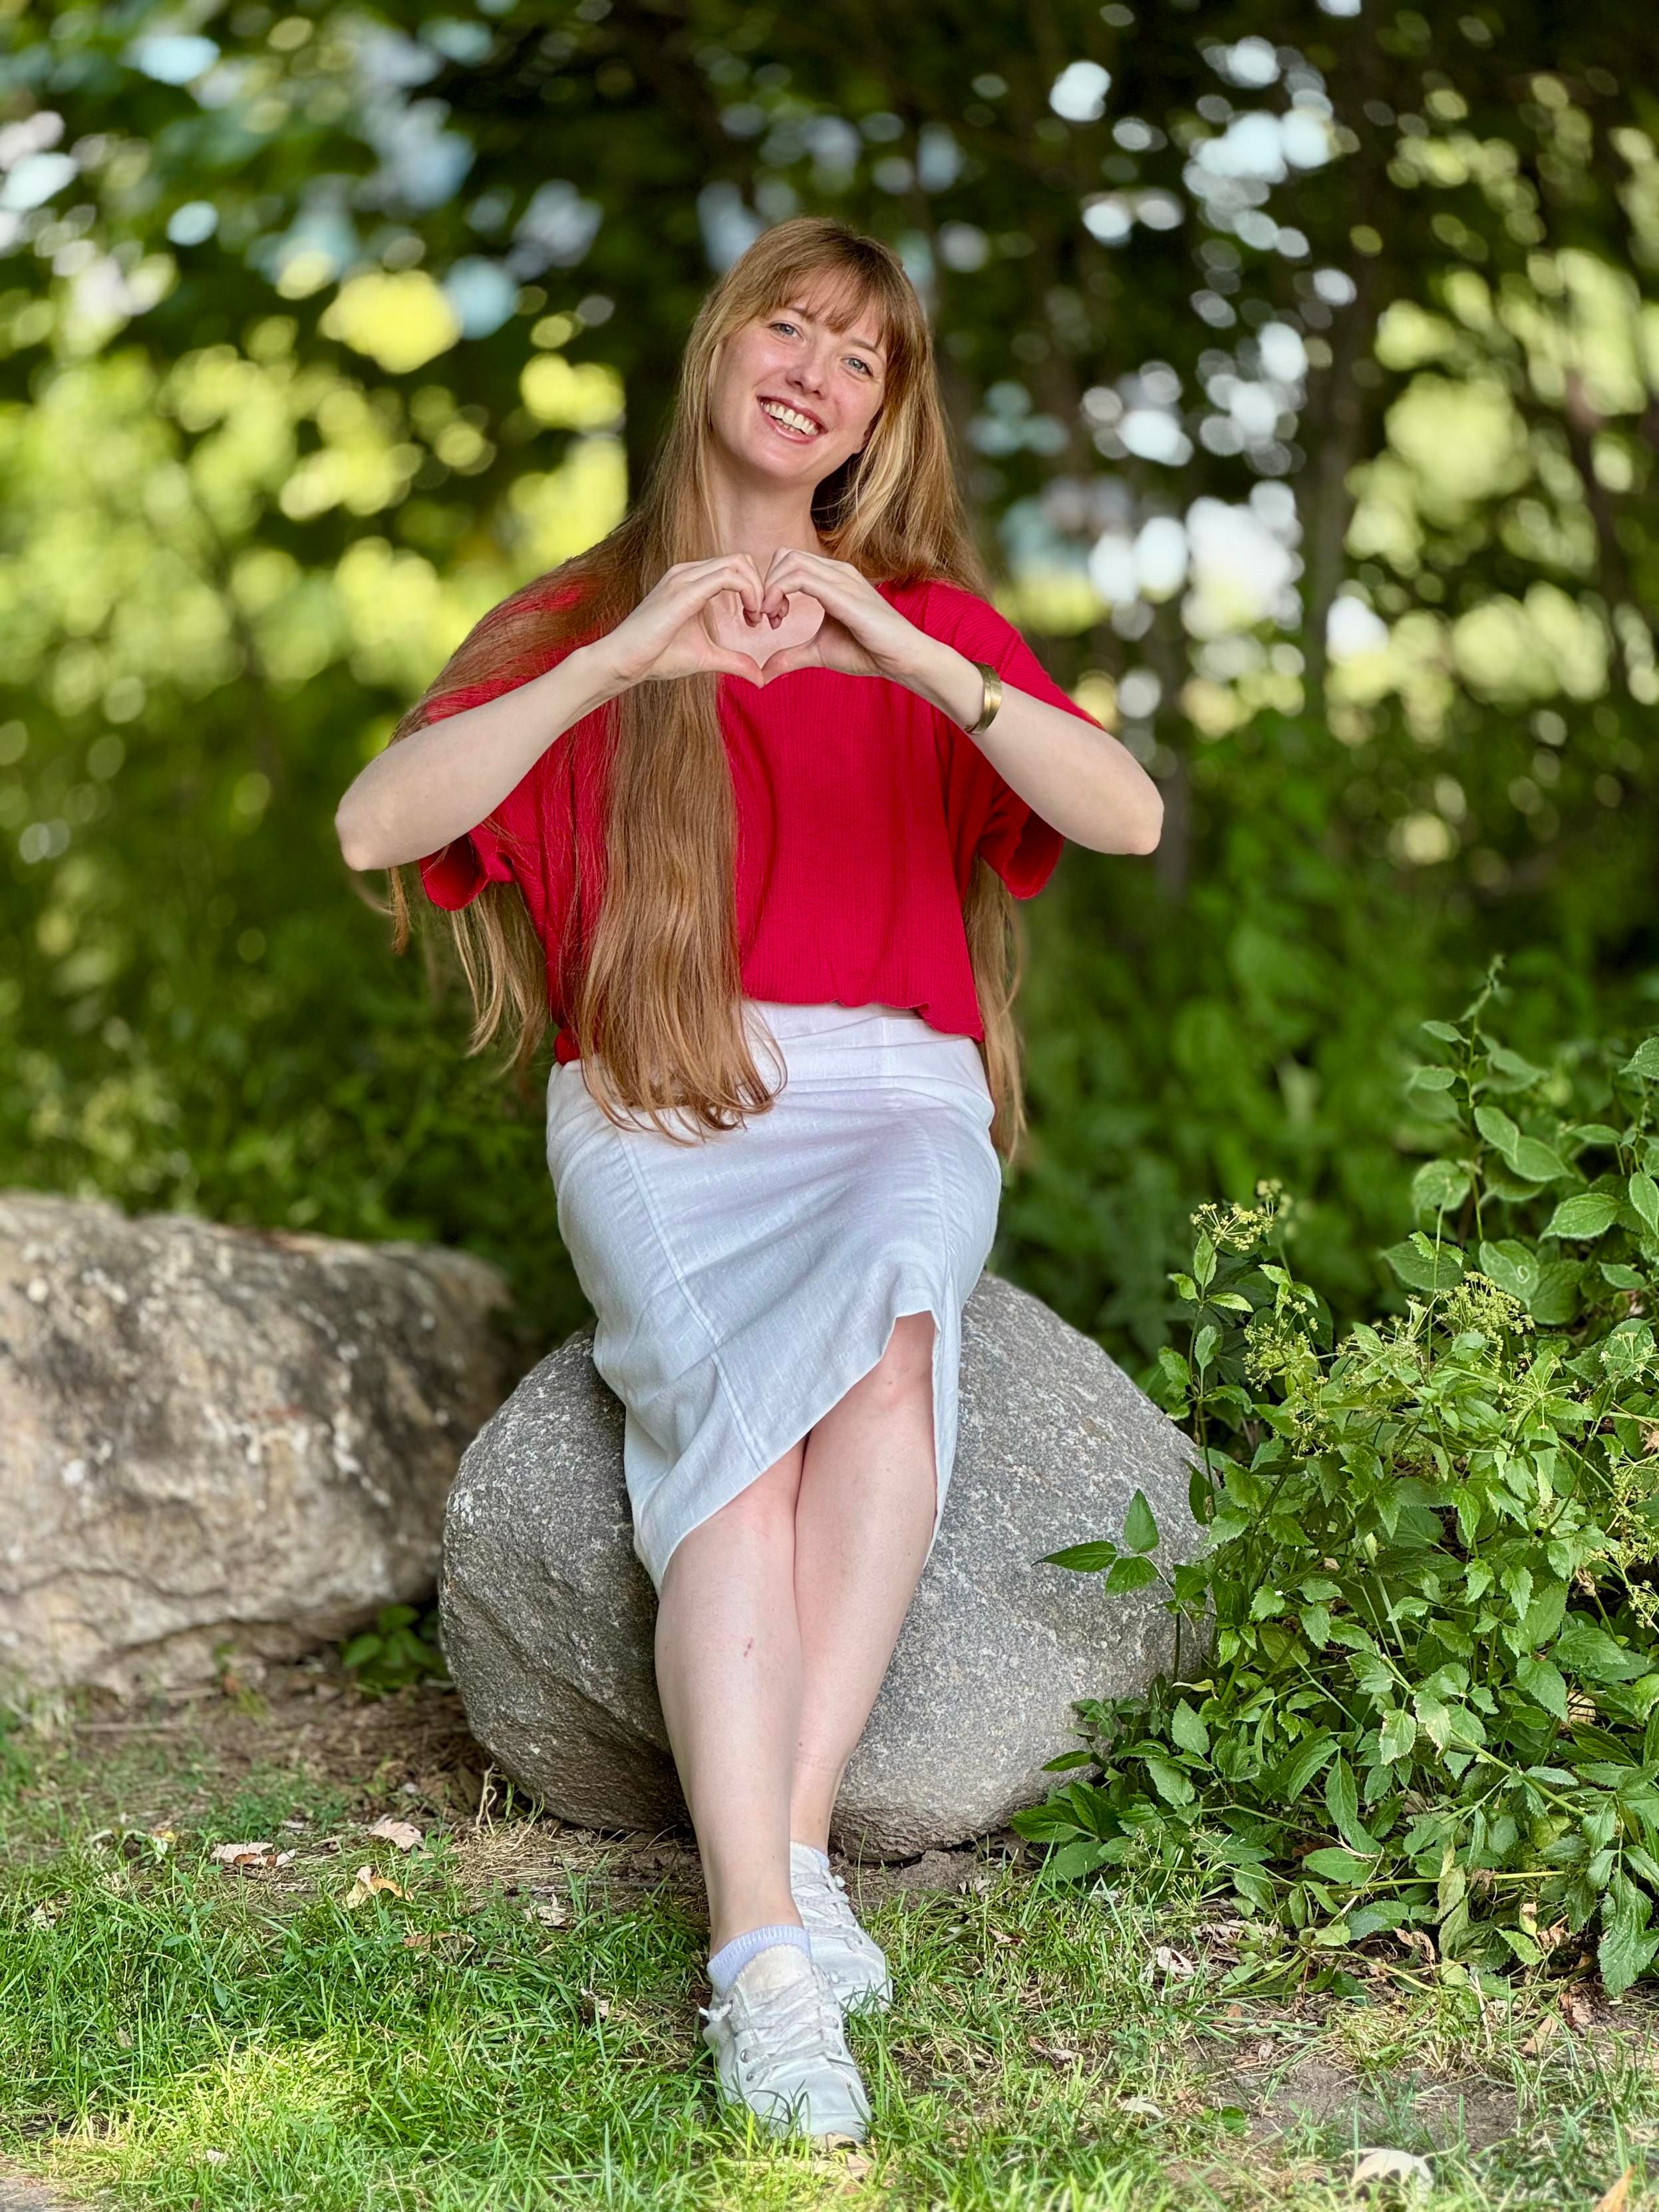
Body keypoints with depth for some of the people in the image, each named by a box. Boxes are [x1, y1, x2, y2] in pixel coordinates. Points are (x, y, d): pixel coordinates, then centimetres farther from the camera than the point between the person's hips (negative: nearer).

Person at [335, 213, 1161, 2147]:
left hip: (896, 1097, 1)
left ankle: (787, 1845, -35)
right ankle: (767, 1954, -40)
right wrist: (624, 664, -15)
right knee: (736, 1407, -31)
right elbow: (371, 828, -5)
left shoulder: (930, 623, 16)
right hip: (657, 1106, -1)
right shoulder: (581, 622, 14)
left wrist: (913, 661, -18)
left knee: (883, 1315, -35)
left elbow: (1131, 818, -3)